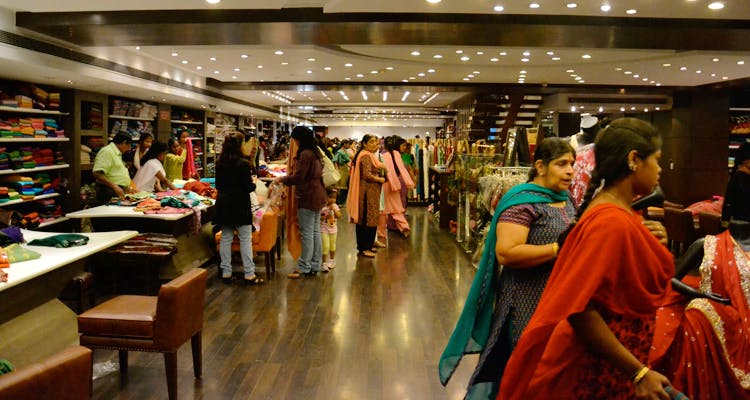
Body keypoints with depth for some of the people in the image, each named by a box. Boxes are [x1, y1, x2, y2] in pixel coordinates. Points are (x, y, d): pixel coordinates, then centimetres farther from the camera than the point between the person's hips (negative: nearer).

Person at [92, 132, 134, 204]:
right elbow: (96, 173, -22)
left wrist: (126, 187, 21)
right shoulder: (107, 152, -12)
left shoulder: (117, 153, 20)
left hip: (118, 192, 10)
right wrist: (114, 187, -26)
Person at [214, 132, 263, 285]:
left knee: (225, 239, 11)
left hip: (223, 204, 6)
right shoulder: (243, 164, -15)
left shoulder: (220, 163, 5)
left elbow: (218, 185, 12)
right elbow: (248, 187, -14)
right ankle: (249, 274, 3)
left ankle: (226, 272, 15)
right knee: (245, 239, 0)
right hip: (240, 205, -6)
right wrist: (254, 184, 6)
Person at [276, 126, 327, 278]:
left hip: (308, 197, -10)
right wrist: (287, 178, 17)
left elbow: (298, 177, -19)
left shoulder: (305, 154, -17)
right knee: (315, 232, 13)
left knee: (307, 234, -3)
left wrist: (282, 179, -3)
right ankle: (314, 266, 20)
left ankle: (304, 267, 4)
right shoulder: (315, 152, 13)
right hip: (317, 196, 10)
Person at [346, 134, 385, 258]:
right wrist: (380, 180, -10)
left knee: (362, 220, 14)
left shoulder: (367, 155, 18)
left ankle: (363, 246, 22)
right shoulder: (366, 156, -16)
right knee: (369, 220, -6)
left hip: (369, 191, 11)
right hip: (368, 191, -11)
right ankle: (364, 248, -2)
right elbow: (367, 175, -23)